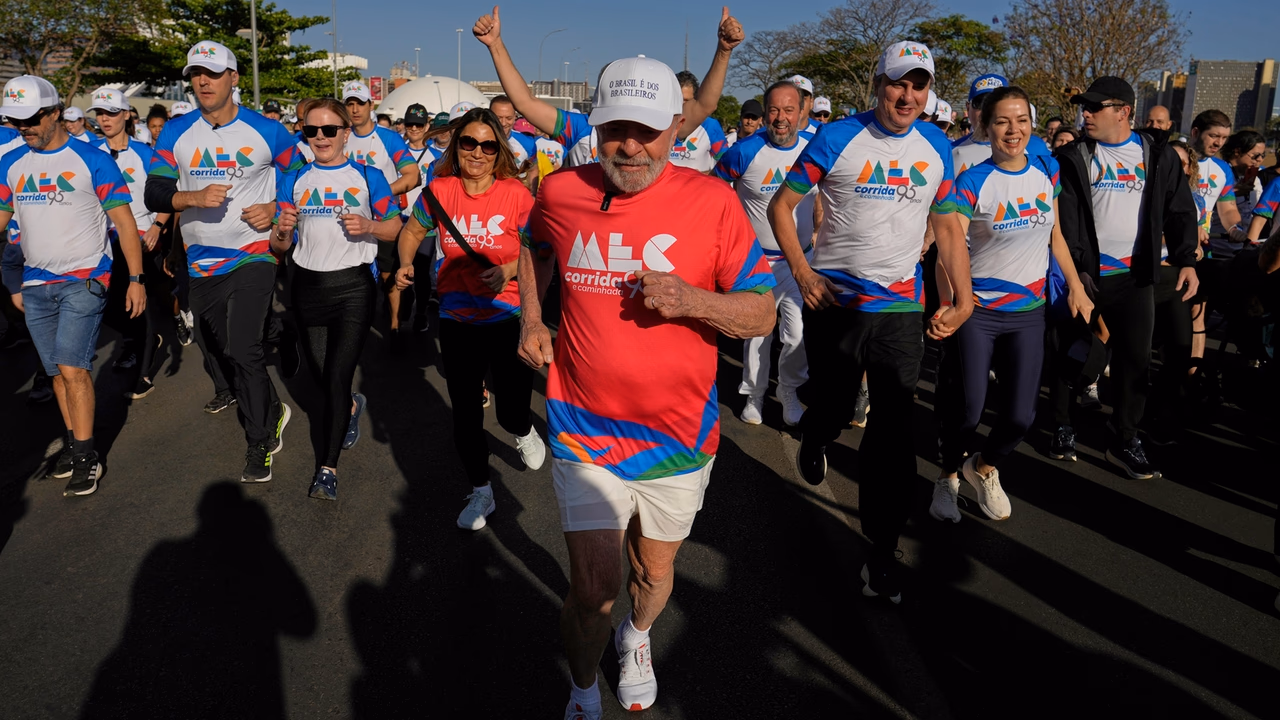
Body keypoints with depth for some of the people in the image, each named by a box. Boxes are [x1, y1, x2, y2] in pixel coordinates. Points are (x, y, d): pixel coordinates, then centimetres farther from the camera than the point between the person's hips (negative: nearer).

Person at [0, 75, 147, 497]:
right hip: (35, 284, 5)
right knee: (57, 371, 10)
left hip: (84, 280, -5)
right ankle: (74, 443, 22)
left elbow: (124, 221, -4)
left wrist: (135, 278, -9)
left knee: (72, 367, -13)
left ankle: (87, 457, -5)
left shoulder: (92, 160, -5)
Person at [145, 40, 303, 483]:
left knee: (243, 351, -15)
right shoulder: (176, 132, 3)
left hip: (253, 256, -5)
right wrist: (194, 198, -24)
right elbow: (153, 194, -4)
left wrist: (275, 209, -10)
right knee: (222, 350, 16)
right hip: (201, 261, 5)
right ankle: (272, 412, 39)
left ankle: (259, 443, 2)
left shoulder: (266, 131, -4)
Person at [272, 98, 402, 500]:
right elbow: (278, 246, 8)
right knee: (320, 375, 16)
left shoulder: (367, 177, 1)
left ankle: (327, 469, -5)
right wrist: (282, 231, -14)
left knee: (338, 377, -11)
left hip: (353, 285, -4)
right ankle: (351, 407, 50)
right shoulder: (294, 181, 8)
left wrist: (369, 226, -16)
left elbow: (395, 227, 4)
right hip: (308, 285, 4)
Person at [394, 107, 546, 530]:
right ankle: (480, 493, 32)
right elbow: (413, 230, 13)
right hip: (457, 320, 3)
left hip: (508, 318, -2)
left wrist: (507, 271, -23)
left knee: (512, 413, 0)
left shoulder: (515, 194, -12)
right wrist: (406, 263, -6)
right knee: (464, 413, 10)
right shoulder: (440, 190, -4)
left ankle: (523, 432, 41)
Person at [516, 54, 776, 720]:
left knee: (654, 572, 20)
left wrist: (691, 301, -25)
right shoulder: (561, 192, -3)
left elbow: (762, 314, -7)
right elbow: (535, 248, 21)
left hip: (678, 436, 0)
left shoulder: (712, 202, -10)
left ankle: (637, 639, 55)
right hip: (584, 432, 0)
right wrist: (531, 319, 7)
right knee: (593, 591, -2)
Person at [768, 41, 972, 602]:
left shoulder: (936, 147, 7)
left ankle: (881, 554, 8)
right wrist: (803, 273, -13)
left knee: (895, 430, -2)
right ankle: (814, 440, 51)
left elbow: (947, 227, 13)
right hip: (834, 301, -2)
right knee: (833, 410, 10)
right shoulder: (837, 139, -5)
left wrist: (963, 298, 2)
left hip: (902, 307, 2)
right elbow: (781, 206, -1)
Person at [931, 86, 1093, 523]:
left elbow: (1055, 234, 14)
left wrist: (1076, 288, 12)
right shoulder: (972, 182, -13)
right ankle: (949, 477, 26)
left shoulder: (1047, 171, 2)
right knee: (967, 410, -3)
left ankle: (984, 468, 34)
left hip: (1029, 311, 4)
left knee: (1020, 415, 3)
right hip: (977, 311, -4)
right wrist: (947, 304, -38)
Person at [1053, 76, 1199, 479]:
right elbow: (1065, 218, -5)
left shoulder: (1158, 154, 7)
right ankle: (1064, 424, 23)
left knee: (1135, 358, 3)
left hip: (1135, 275, 2)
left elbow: (1179, 211, 6)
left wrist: (1186, 261, -3)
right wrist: (1075, 268, -15)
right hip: (1086, 274, -1)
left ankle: (1124, 441, 13)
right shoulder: (1075, 158, 1)